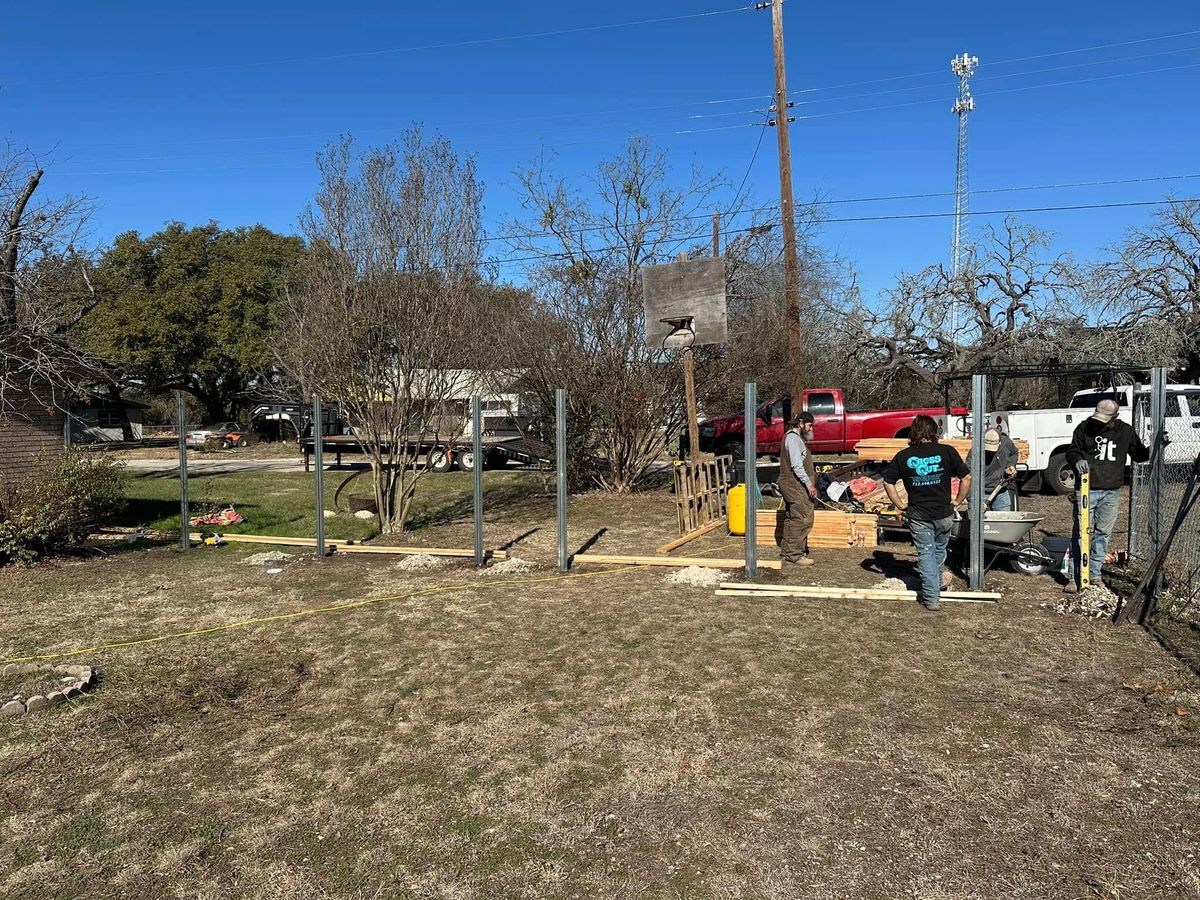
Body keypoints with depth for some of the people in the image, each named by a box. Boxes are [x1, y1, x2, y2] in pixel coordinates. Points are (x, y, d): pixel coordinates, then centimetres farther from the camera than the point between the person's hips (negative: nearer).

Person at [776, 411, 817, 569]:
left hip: (791, 486, 11)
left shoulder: (797, 437, 20)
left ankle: (786, 551, 21)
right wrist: (809, 484, -21)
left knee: (791, 519, 15)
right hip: (795, 485, -11)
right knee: (803, 518, -10)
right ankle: (795, 556, -9)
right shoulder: (793, 438, -14)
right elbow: (796, 465, -22)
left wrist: (810, 484, 21)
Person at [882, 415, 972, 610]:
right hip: (944, 514, 1)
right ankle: (936, 587, 40)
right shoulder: (946, 452, -6)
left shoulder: (903, 456, -3)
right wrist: (957, 502, 7)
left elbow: (888, 482, 0)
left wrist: (901, 506, 6)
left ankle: (931, 598, 6)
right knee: (939, 551, 22)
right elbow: (966, 478, -3)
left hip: (918, 516, -1)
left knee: (926, 554, 9)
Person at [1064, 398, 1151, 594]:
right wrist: (1077, 460, -19)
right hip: (1086, 489, -3)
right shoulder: (1084, 428, -2)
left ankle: (1095, 574, 21)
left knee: (1103, 533, 10)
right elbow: (1071, 452, 3)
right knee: (1080, 532, -4)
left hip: (1111, 492, 3)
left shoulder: (1126, 431, 5)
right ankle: (1074, 577, -1)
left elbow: (1139, 455, 17)